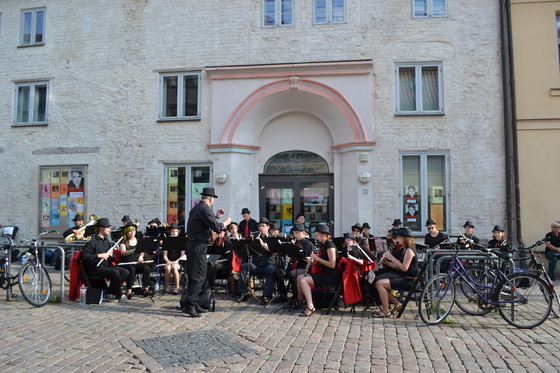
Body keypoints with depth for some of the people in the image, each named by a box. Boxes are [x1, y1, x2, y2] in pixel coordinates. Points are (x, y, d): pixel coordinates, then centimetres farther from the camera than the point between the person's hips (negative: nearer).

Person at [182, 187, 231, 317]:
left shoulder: (196, 208, 16)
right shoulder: (205, 209, -14)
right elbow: (217, 228, -16)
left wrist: (216, 216, 20)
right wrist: (226, 222, 1)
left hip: (191, 244, 10)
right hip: (199, 246, -10)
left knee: (193, 276, 13)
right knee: (200, 276, -6)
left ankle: (194, 304, 20)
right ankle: (189, 305, -7)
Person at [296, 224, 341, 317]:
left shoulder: (330, 246, -13)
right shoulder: (322, 246, 16)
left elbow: (332, 265, -22)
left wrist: (317, 258, -19)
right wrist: (312, 263, 1)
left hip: (331, 277, -9)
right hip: (323, 273, 9)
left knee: (303, 280, -22)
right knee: (299, 277, 4)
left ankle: (310, 307, -26)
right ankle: (300, 301, 17)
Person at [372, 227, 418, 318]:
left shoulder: (409, 250, -14)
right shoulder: (405, 249, 16)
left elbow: (404, 268, -23)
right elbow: (399, 267, 15)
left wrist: (391, 257, -17)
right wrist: (387, 263, 1)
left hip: (408, 280, -10)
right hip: (403, 277, 10)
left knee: (379, 283, -20)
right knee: (377, 282, 4)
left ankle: (386, 311, -10)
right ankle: (397, 304, 11)